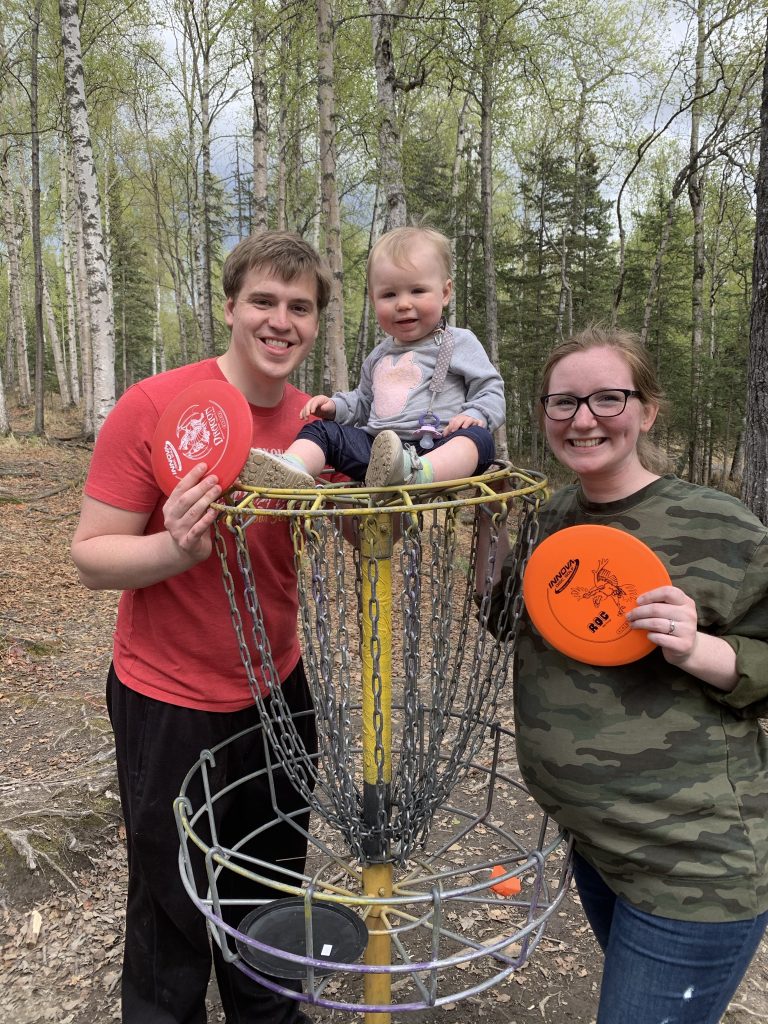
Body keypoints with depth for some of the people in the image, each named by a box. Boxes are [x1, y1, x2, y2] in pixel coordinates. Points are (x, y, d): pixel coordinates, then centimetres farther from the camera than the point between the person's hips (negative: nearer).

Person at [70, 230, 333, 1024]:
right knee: (174, 914, 15)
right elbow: (91, 558, -15)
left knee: (274, 897, 24)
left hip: (280, 689, 5)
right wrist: (175, 549, -34)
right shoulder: (153, 406, -17)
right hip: (170, 703, -4)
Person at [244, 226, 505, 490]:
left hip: (435, 450, -5)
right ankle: (292, 470, -34)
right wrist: (336, 406, 16)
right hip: (375, 446, 6)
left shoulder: (460, 343, 6)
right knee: (321, 430, -3)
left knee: (479, 438, -35)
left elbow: (491, 390, 4)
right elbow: (364, 401, 36)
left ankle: (414, 473, -64)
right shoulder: (380, 356, 24)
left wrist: (475, 415, -17)